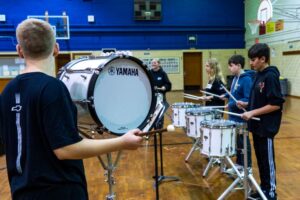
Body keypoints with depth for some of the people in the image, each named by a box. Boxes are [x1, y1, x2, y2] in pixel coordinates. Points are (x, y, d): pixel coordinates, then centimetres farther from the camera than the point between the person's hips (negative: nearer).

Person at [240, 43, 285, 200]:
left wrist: (252, 112, -22)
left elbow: (275, 104, -22)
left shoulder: (270, 76, -18)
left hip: (267, 127, -8)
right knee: (260, 159, 16)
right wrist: (247, 105, 5)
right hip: (257, 125, 9)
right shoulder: (259, 75, 9)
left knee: (267, 160, 4)